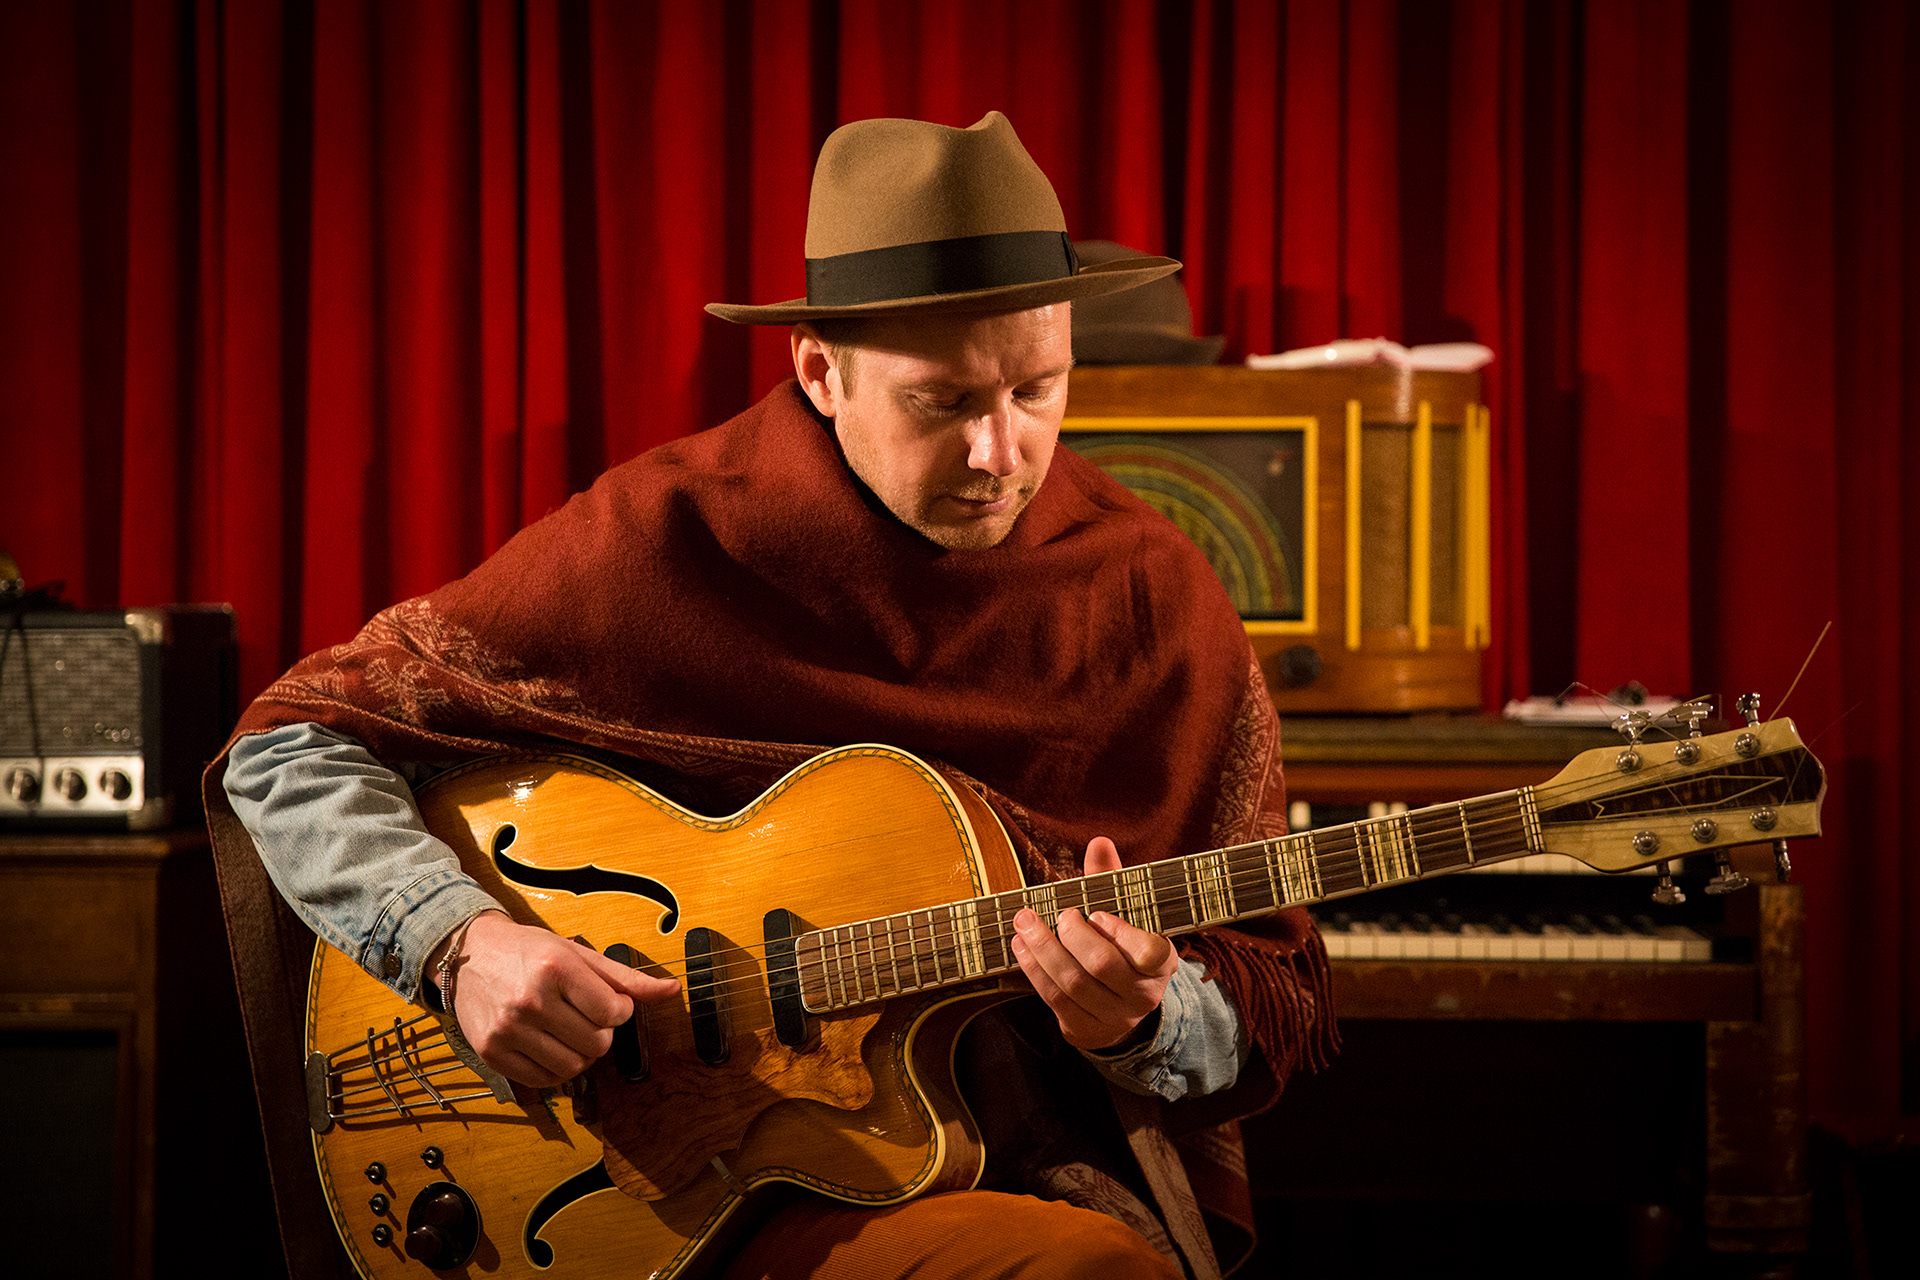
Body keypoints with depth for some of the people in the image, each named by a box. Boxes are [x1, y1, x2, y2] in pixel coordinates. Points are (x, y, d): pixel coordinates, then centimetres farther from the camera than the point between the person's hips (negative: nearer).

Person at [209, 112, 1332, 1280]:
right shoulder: (665, 545, -4)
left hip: (1055, 1171, 4)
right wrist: (465, 943, -15)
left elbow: (1279, 1008, 6)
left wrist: (1139, 1024, -17)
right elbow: (296, 746, 2)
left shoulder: (1154, 597, 3)